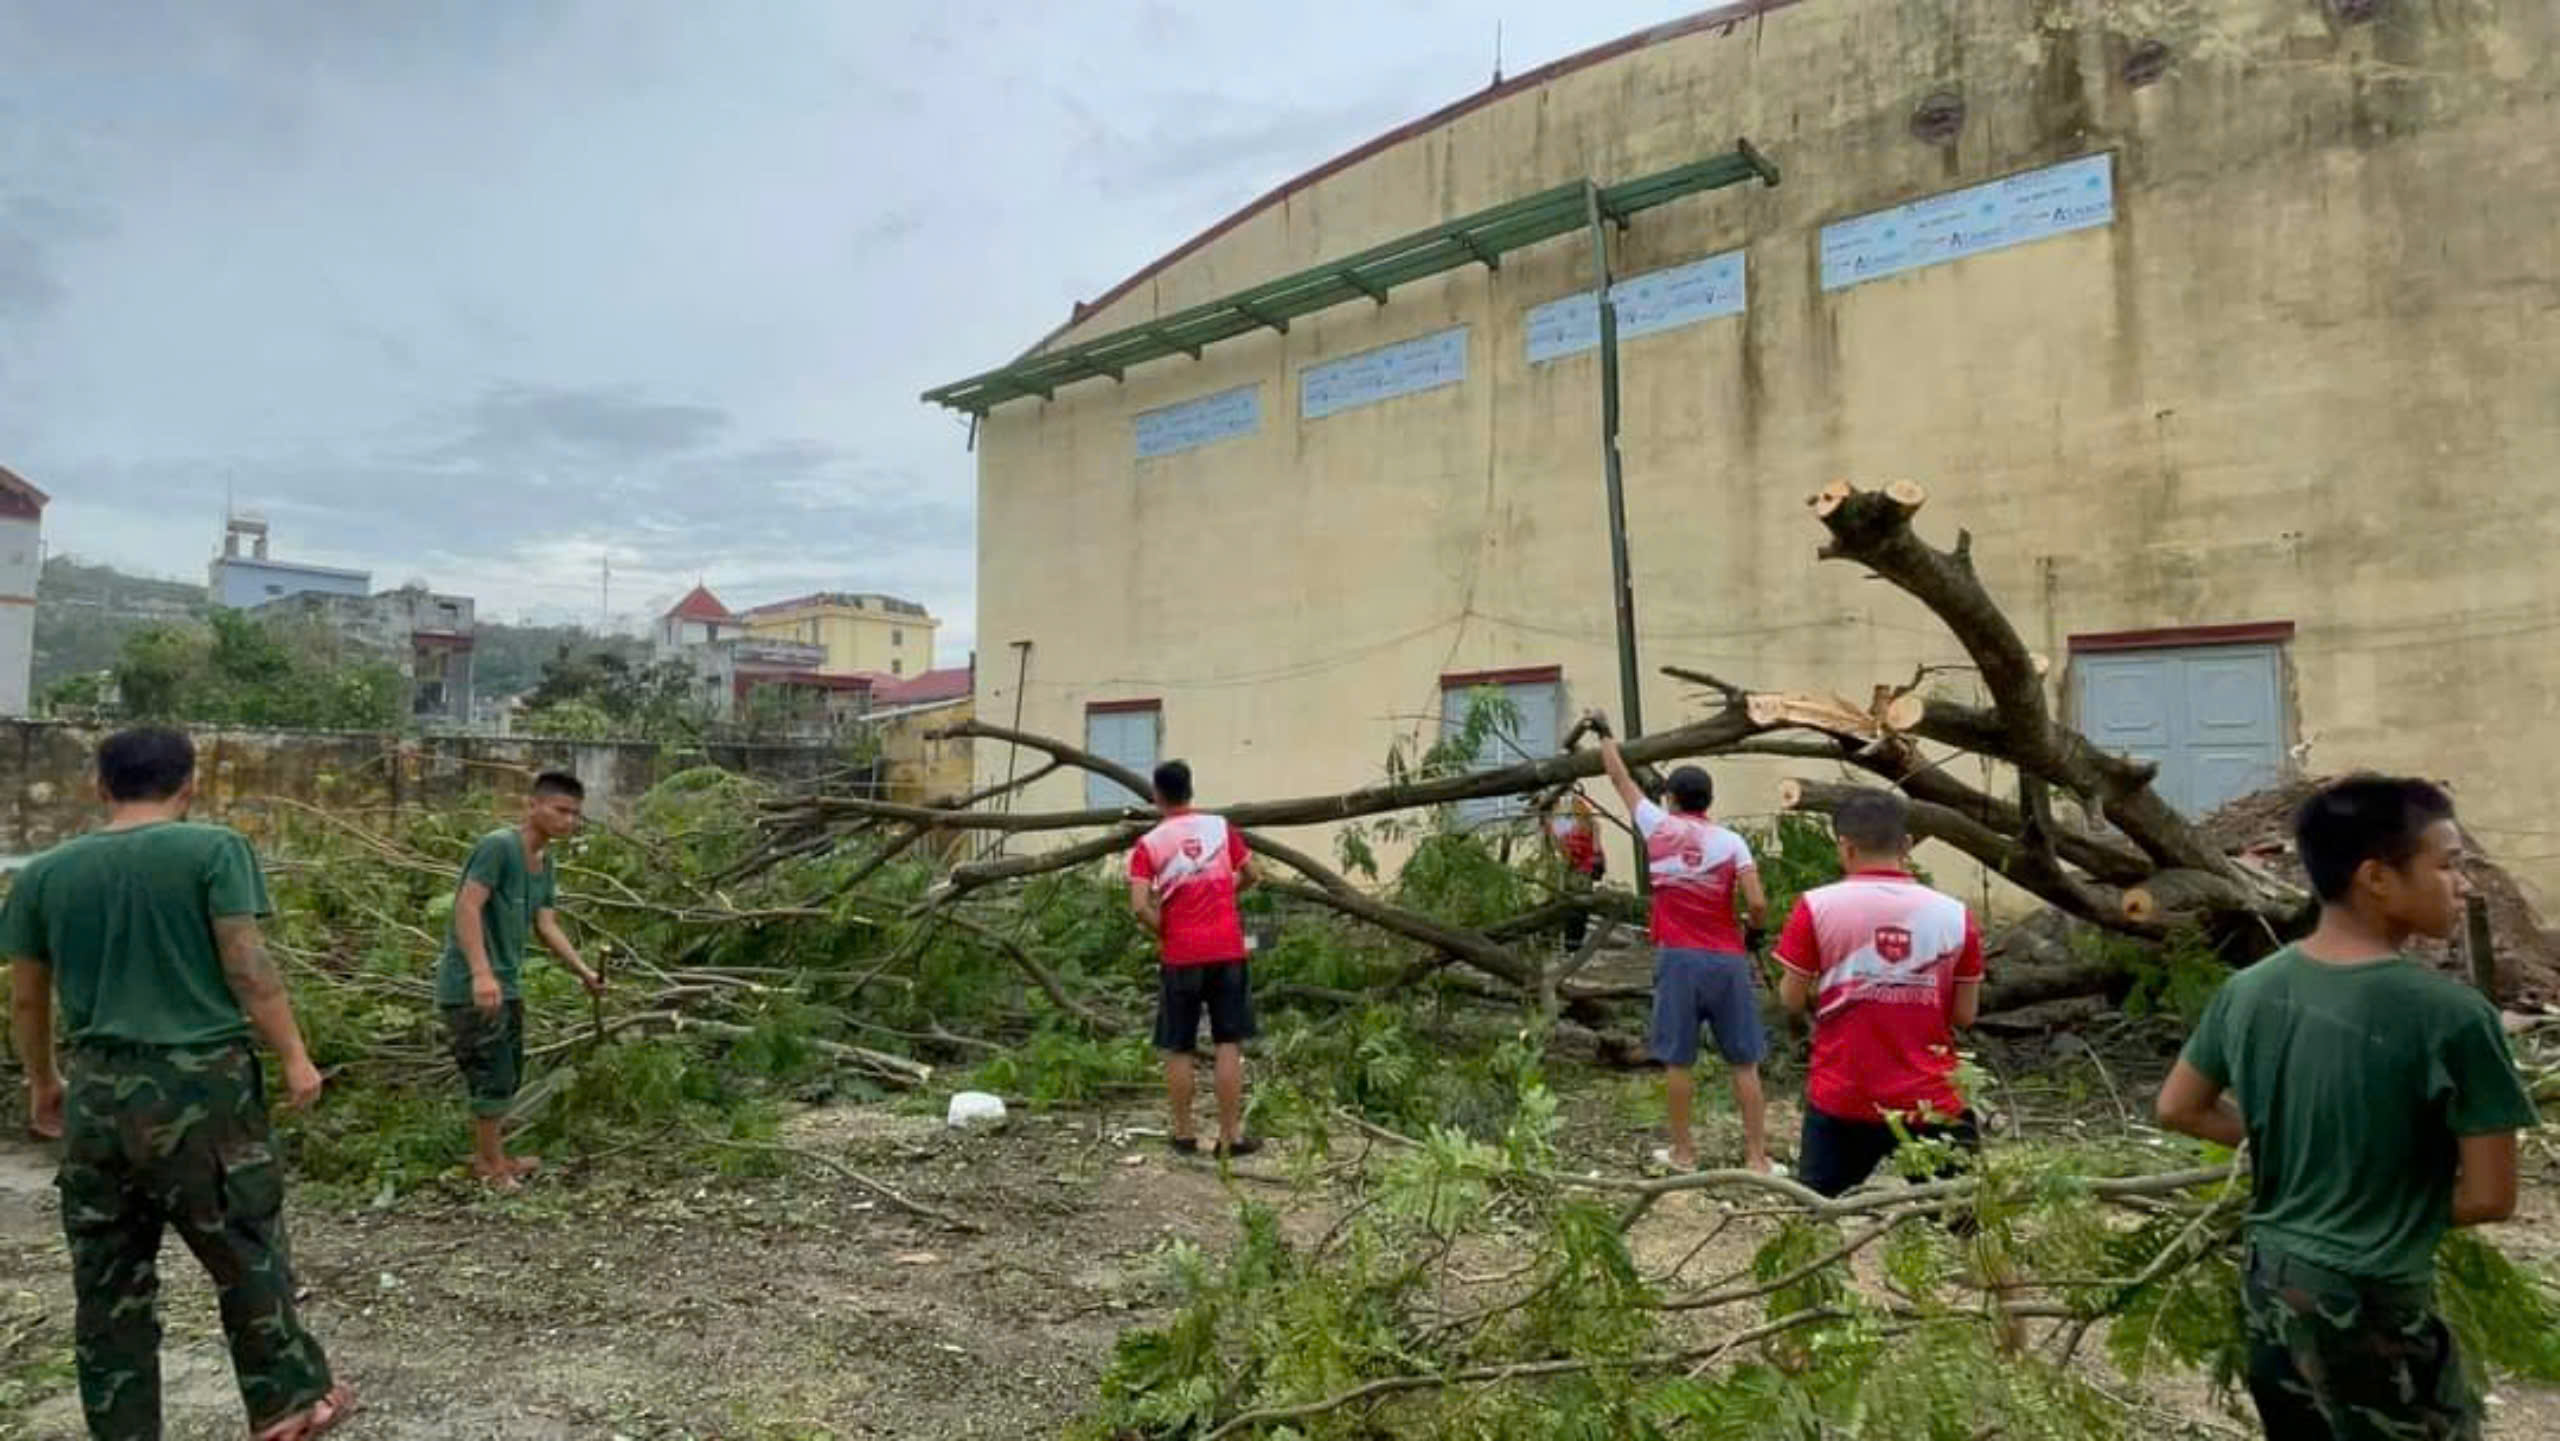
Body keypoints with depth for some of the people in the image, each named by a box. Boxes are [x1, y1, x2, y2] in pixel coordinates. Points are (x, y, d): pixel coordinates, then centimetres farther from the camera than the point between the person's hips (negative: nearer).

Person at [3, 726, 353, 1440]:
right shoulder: (213, 849, -8)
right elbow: (246, 965, -13)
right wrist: (294, 1055, -6)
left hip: (97, 1089, 4)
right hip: (201, 1081, -4)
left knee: (107, 1274, 14)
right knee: (245, 1254, 8)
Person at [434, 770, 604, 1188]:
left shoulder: (547, 865, 10)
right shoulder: (498, 846, -17)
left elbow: (546, 926, 5)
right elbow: (467, 907, -26)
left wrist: (583, 972, -8)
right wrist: (481, 972, -36)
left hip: (507, 985, 9)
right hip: (473, 987, -9)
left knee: (508, 1077, 18)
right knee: (494, 1077, -1)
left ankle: (489, 1156, 33)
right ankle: (491, 1163, 14)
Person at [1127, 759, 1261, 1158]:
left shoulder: (1148, 845, -4)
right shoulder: (1222, 827, 2)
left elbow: (1140, 907, -14)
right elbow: (1249, 875, 11)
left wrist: (1165, 932, 2)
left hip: (1180, 958, -1)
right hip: (1228, 951, 1)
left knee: (1178, 1049, 10)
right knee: (1229, 1045, 5)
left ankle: (1184, 1134, 17)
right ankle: (1230, 1136, 8)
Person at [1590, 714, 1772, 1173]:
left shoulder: (1658, 827, 0)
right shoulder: (1731, 842, -1)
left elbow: (1621, 779, 14)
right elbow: (1758, 904, -10)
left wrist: (1605, 733, 29)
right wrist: (1753, 935, 12)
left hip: (1678, 959, -1)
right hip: (1728, 960, 1)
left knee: (1678, 1061, 8)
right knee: (1744, 1064, 6)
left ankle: (1683, 1151, 15)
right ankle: (1756, 1155, 9)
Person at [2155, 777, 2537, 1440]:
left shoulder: (2249, 989, -4)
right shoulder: (2452, 1014, -21)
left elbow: (2178, 1109, 7)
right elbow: (2489, 1198, -15)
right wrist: (2399, 1210, 3)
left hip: (2270, 1285, 6)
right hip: (2372, 1308, -6)